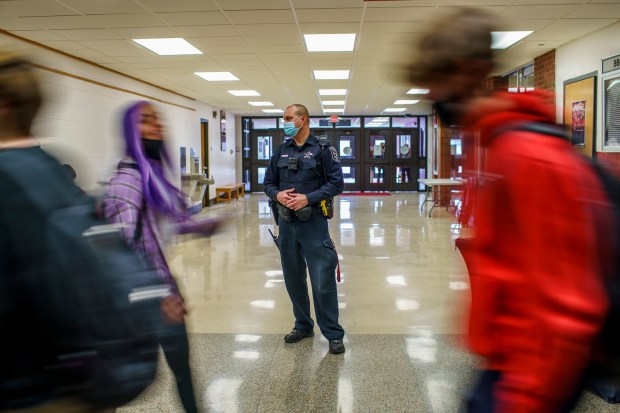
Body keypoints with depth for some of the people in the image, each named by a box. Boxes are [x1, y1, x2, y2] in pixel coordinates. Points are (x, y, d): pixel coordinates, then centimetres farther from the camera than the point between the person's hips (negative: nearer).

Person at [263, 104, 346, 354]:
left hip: (313, 223, -5)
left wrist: (308, 198, -19)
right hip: (286, 223, 5)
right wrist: (277, 194, -9)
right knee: (293, 279, 14)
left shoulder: (323, 149, -3)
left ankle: (333, 334, 8)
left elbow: (336, 183, -8)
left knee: (323, 282, -5)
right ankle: (303, 326, 30)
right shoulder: (281, 151, 11)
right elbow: (269, 183, 13)